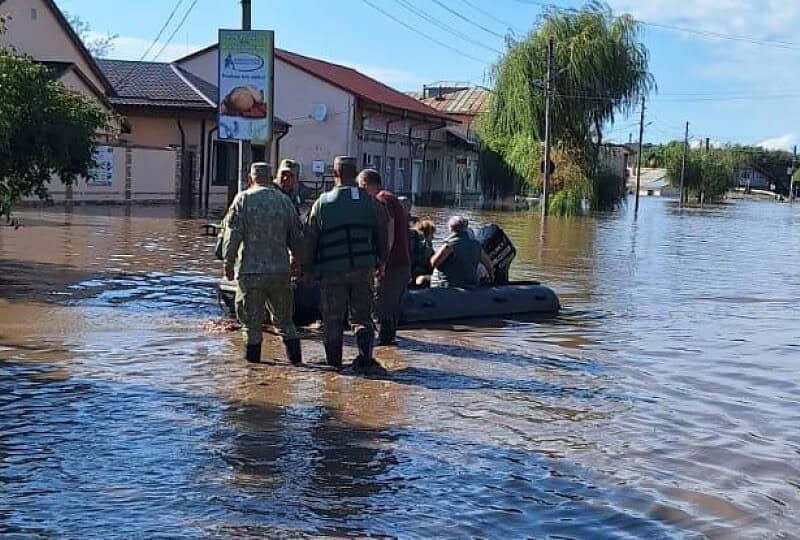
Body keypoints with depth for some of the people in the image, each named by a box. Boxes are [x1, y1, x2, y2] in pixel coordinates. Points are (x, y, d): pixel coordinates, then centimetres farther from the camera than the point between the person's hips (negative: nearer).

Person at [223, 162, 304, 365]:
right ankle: (295, 356, 10)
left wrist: (228, 263, 0)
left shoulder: (243, 199, -3)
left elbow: (232, 235, -8)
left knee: (251, 318, 8)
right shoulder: (284, 200, 7)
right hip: (280, 269, 3)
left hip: (250, 270, -3)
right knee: (283, 317, 14)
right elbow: (297, 237, 10)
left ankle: (252, 357, 11)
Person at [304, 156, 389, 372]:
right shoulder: (370, 202, 3)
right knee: (362, 317, 11)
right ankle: (365, 358, -3)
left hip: (332, 271, -1)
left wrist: (308, 266, 14)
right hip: (363, 269, 1)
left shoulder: (322, 203, -1)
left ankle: (334, 363, 13)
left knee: (332, 321, 9)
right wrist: (380, 263, 23)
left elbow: (309, 239, 2)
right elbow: (383, 236, 9)